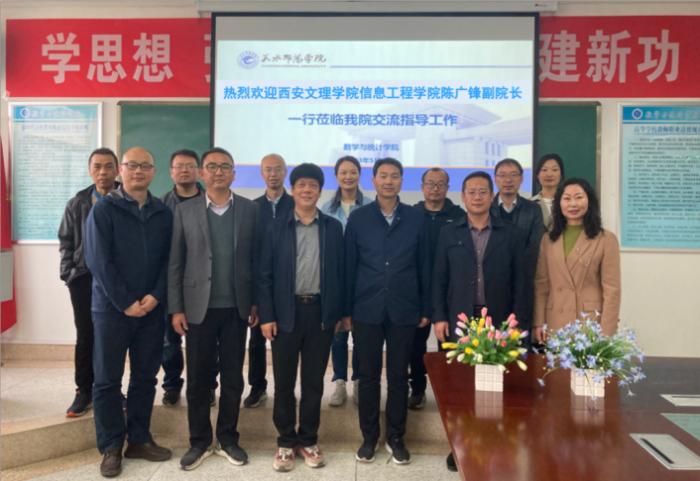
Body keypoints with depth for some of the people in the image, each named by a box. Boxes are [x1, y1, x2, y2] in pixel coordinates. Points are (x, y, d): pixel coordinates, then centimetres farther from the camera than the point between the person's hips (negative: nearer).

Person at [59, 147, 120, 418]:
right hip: (84, 279, 2)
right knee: (85, 338, 10)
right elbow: (66, 242, 11)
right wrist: (68, 273, 1)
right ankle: (84, 391, 23)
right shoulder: (77, 203, 5)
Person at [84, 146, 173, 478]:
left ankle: (139, 439, 24)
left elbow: (168, 261, 5)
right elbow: (98, 261, -10)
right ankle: (111, 447, 18)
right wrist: (125, 302, -14)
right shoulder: (103, 209, -3)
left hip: (151, 308, 3)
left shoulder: (163, 214, 7)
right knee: (107, 380, 5)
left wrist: (155, 296, -10)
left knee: (145, 377, 10)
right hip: (112, 307, -3)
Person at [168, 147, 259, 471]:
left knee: (233, 378, 10)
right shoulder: (185, 211, 2)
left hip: (236, 308, 1)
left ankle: (228, 439, 25)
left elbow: (257, 259, 3)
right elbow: (175, 264, 1)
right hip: (199, 307, 0)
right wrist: (176, 308, -3)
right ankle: (199, 442, 24)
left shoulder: (250, 209, 2)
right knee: (198, 379, 8)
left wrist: (257, 302, 0)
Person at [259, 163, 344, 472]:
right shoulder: (277, 228, 2)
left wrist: (338, 312, 1)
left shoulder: (333, 227, 4)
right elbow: (266, 275, 0)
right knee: (284, 381, 7)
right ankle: (286, 441, 22)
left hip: (321, 312, 1)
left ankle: (308, 440, 24)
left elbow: (339, 272, 5)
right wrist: (266, 316, -6)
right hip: (286, 312, 0)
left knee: (314, 381, 10)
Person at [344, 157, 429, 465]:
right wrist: (346, 309, 0)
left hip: (403, 310, 0)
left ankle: (396, 437, 25)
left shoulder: (416, 219, 3)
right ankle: (369, 437, 25)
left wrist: (425, 308, 4)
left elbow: (423, 266, 5)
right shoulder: (358, 218, 1)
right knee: (368, 376, 9)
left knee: (399, 376, 9)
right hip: (366, 310, 0)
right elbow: (349, 266, 2)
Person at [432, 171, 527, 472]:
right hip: (458, 320, 0)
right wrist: (439, 317, -3)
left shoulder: (510, 235, 6)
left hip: (498, 321, 0)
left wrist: (516, 320, -2)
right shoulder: (449, 234, 6)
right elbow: (439, 279, 4)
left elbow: (519, 281, 4)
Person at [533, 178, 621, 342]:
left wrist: (606, 333, -10)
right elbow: (541, 285, 8)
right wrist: (539, 323, 2)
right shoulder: (548, 239, 8)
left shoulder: (606, 239, -2)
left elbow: (612, 290, -5)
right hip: (555, 325, 3)